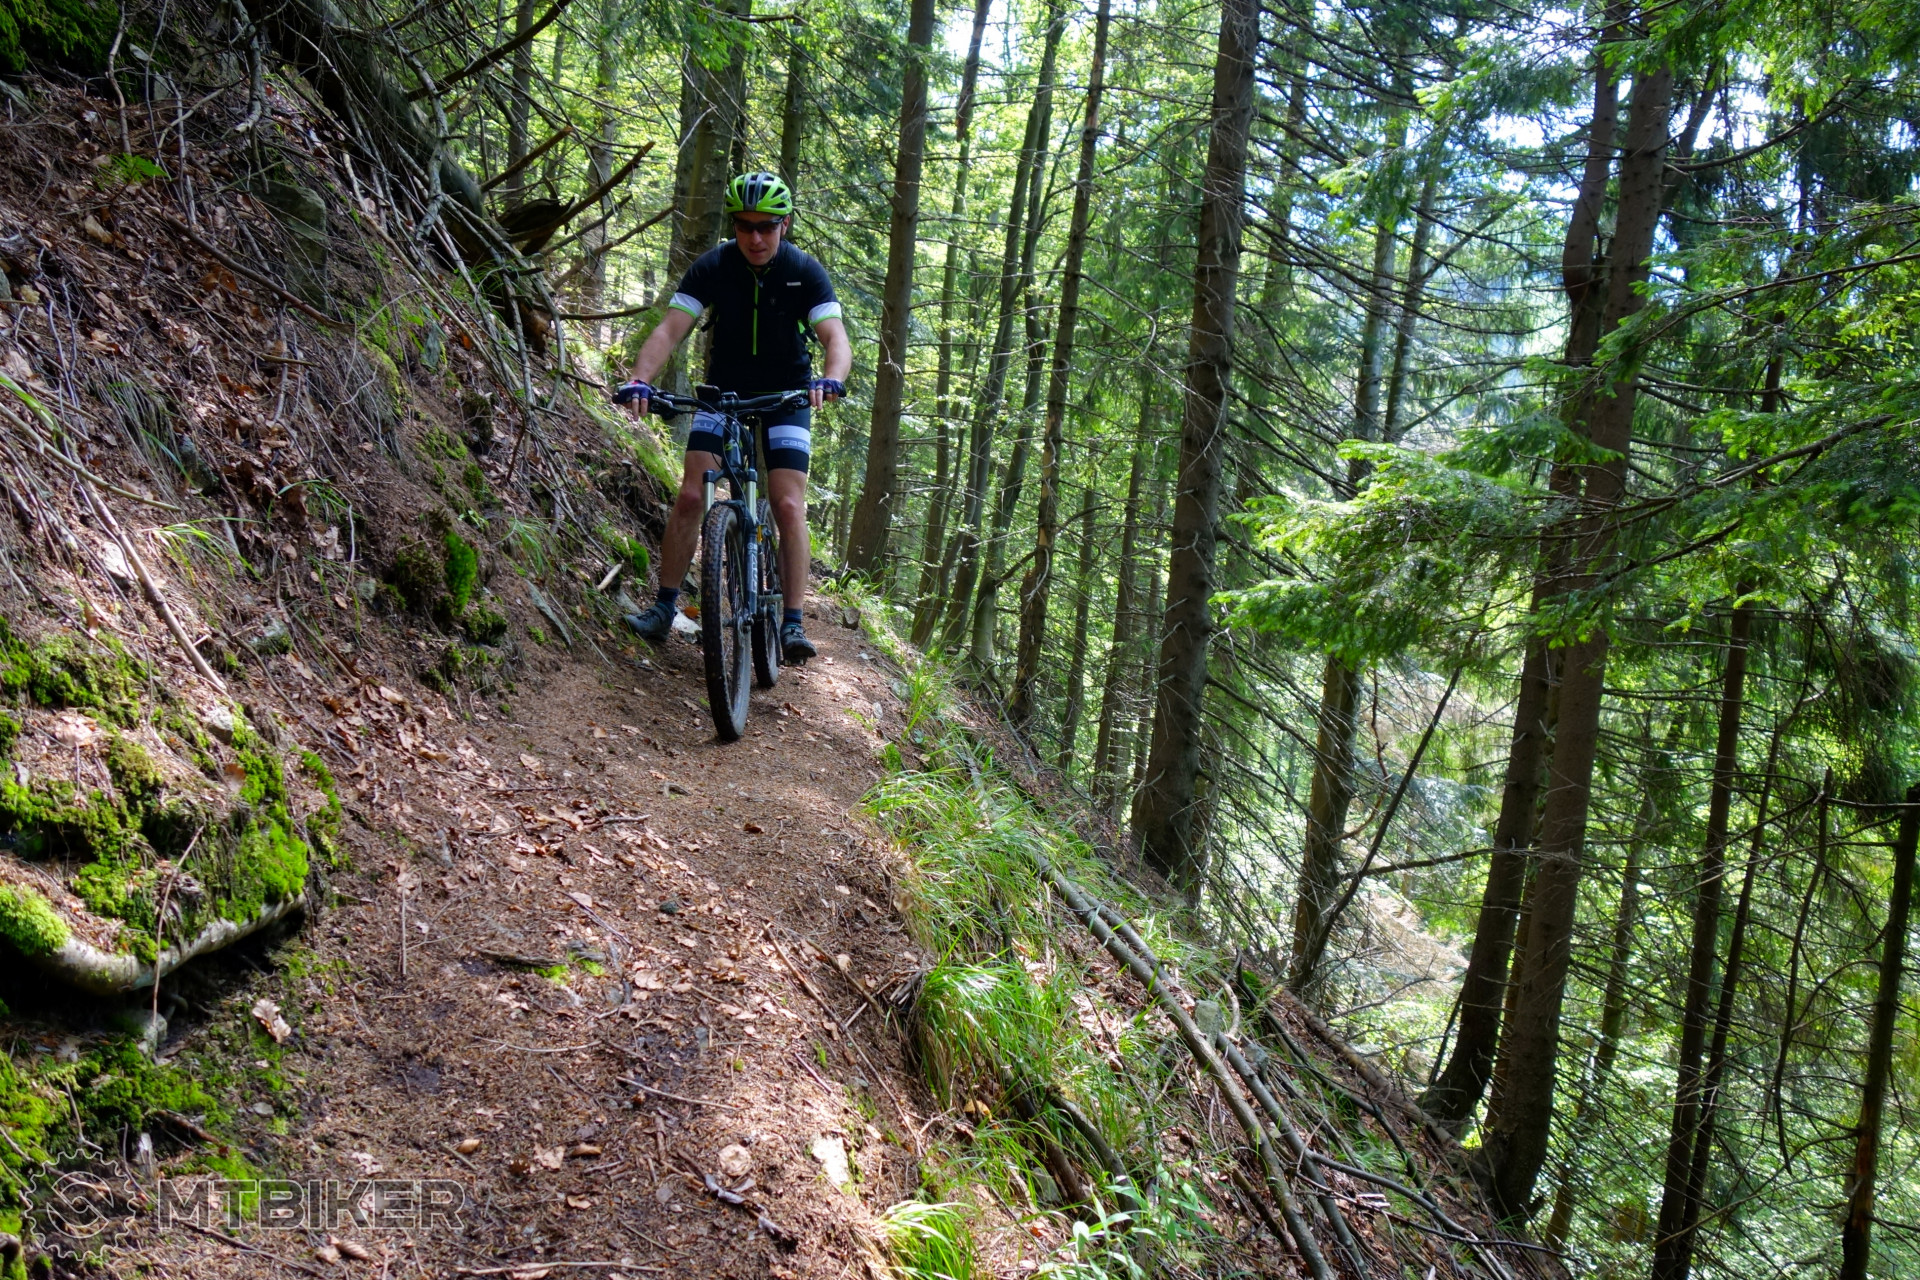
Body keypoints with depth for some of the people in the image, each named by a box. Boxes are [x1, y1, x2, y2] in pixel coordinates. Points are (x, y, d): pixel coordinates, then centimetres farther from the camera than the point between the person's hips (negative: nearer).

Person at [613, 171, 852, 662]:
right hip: (724, 390, 1)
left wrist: (831, 380, -49)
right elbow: (670, 329, -22)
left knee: (789, 506, -14)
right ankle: (664, 607, -1)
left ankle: (793, 623, -8)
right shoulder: (712, 267, -15)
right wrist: (639, 381, -39)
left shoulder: (804, 271, -17)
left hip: (786, 395, -1)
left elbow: (836, 337, -26)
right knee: (690, 496, -11)